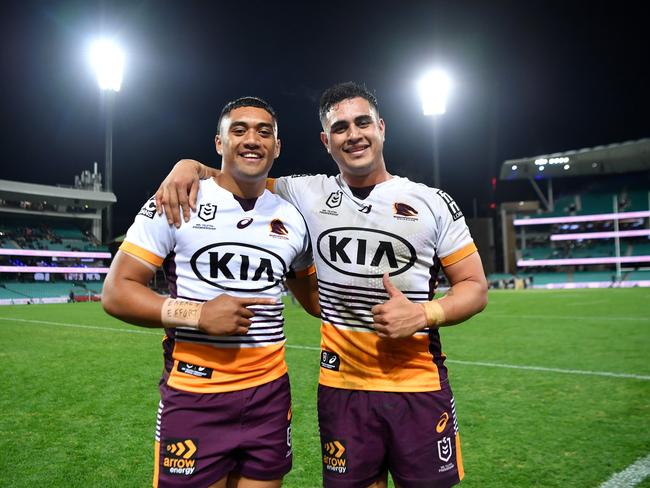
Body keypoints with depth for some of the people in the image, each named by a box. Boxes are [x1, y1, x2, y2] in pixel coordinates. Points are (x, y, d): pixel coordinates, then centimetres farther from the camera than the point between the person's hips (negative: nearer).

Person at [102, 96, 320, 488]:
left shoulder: (292, 219, 6)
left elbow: (315, 297, 19)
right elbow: (116, 291, -7)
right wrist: (196, 315, -19)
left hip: (269, 395, 4)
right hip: (193, 397, -3)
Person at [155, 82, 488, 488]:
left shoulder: (434, 203, 1)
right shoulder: (308, 195, 3)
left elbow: (475, 287, 3)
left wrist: (422, 314, -15)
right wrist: (191, 166, -10)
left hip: (420, 387, 0)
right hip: (341, 387, 1)